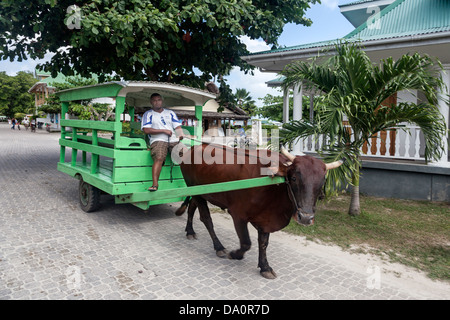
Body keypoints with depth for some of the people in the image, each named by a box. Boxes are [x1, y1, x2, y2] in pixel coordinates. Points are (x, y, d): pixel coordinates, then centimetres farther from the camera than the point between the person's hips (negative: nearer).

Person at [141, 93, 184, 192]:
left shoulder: (170, 113, 25)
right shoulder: (148, 114, 14)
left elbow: (178, 126, 19)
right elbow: (146, 130, 0)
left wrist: (181, 134, -6)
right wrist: (164, 130, -5)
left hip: (173, 140, 4)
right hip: (158, 140, -3)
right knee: (159, 158, -29)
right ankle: (155, 184, -34)